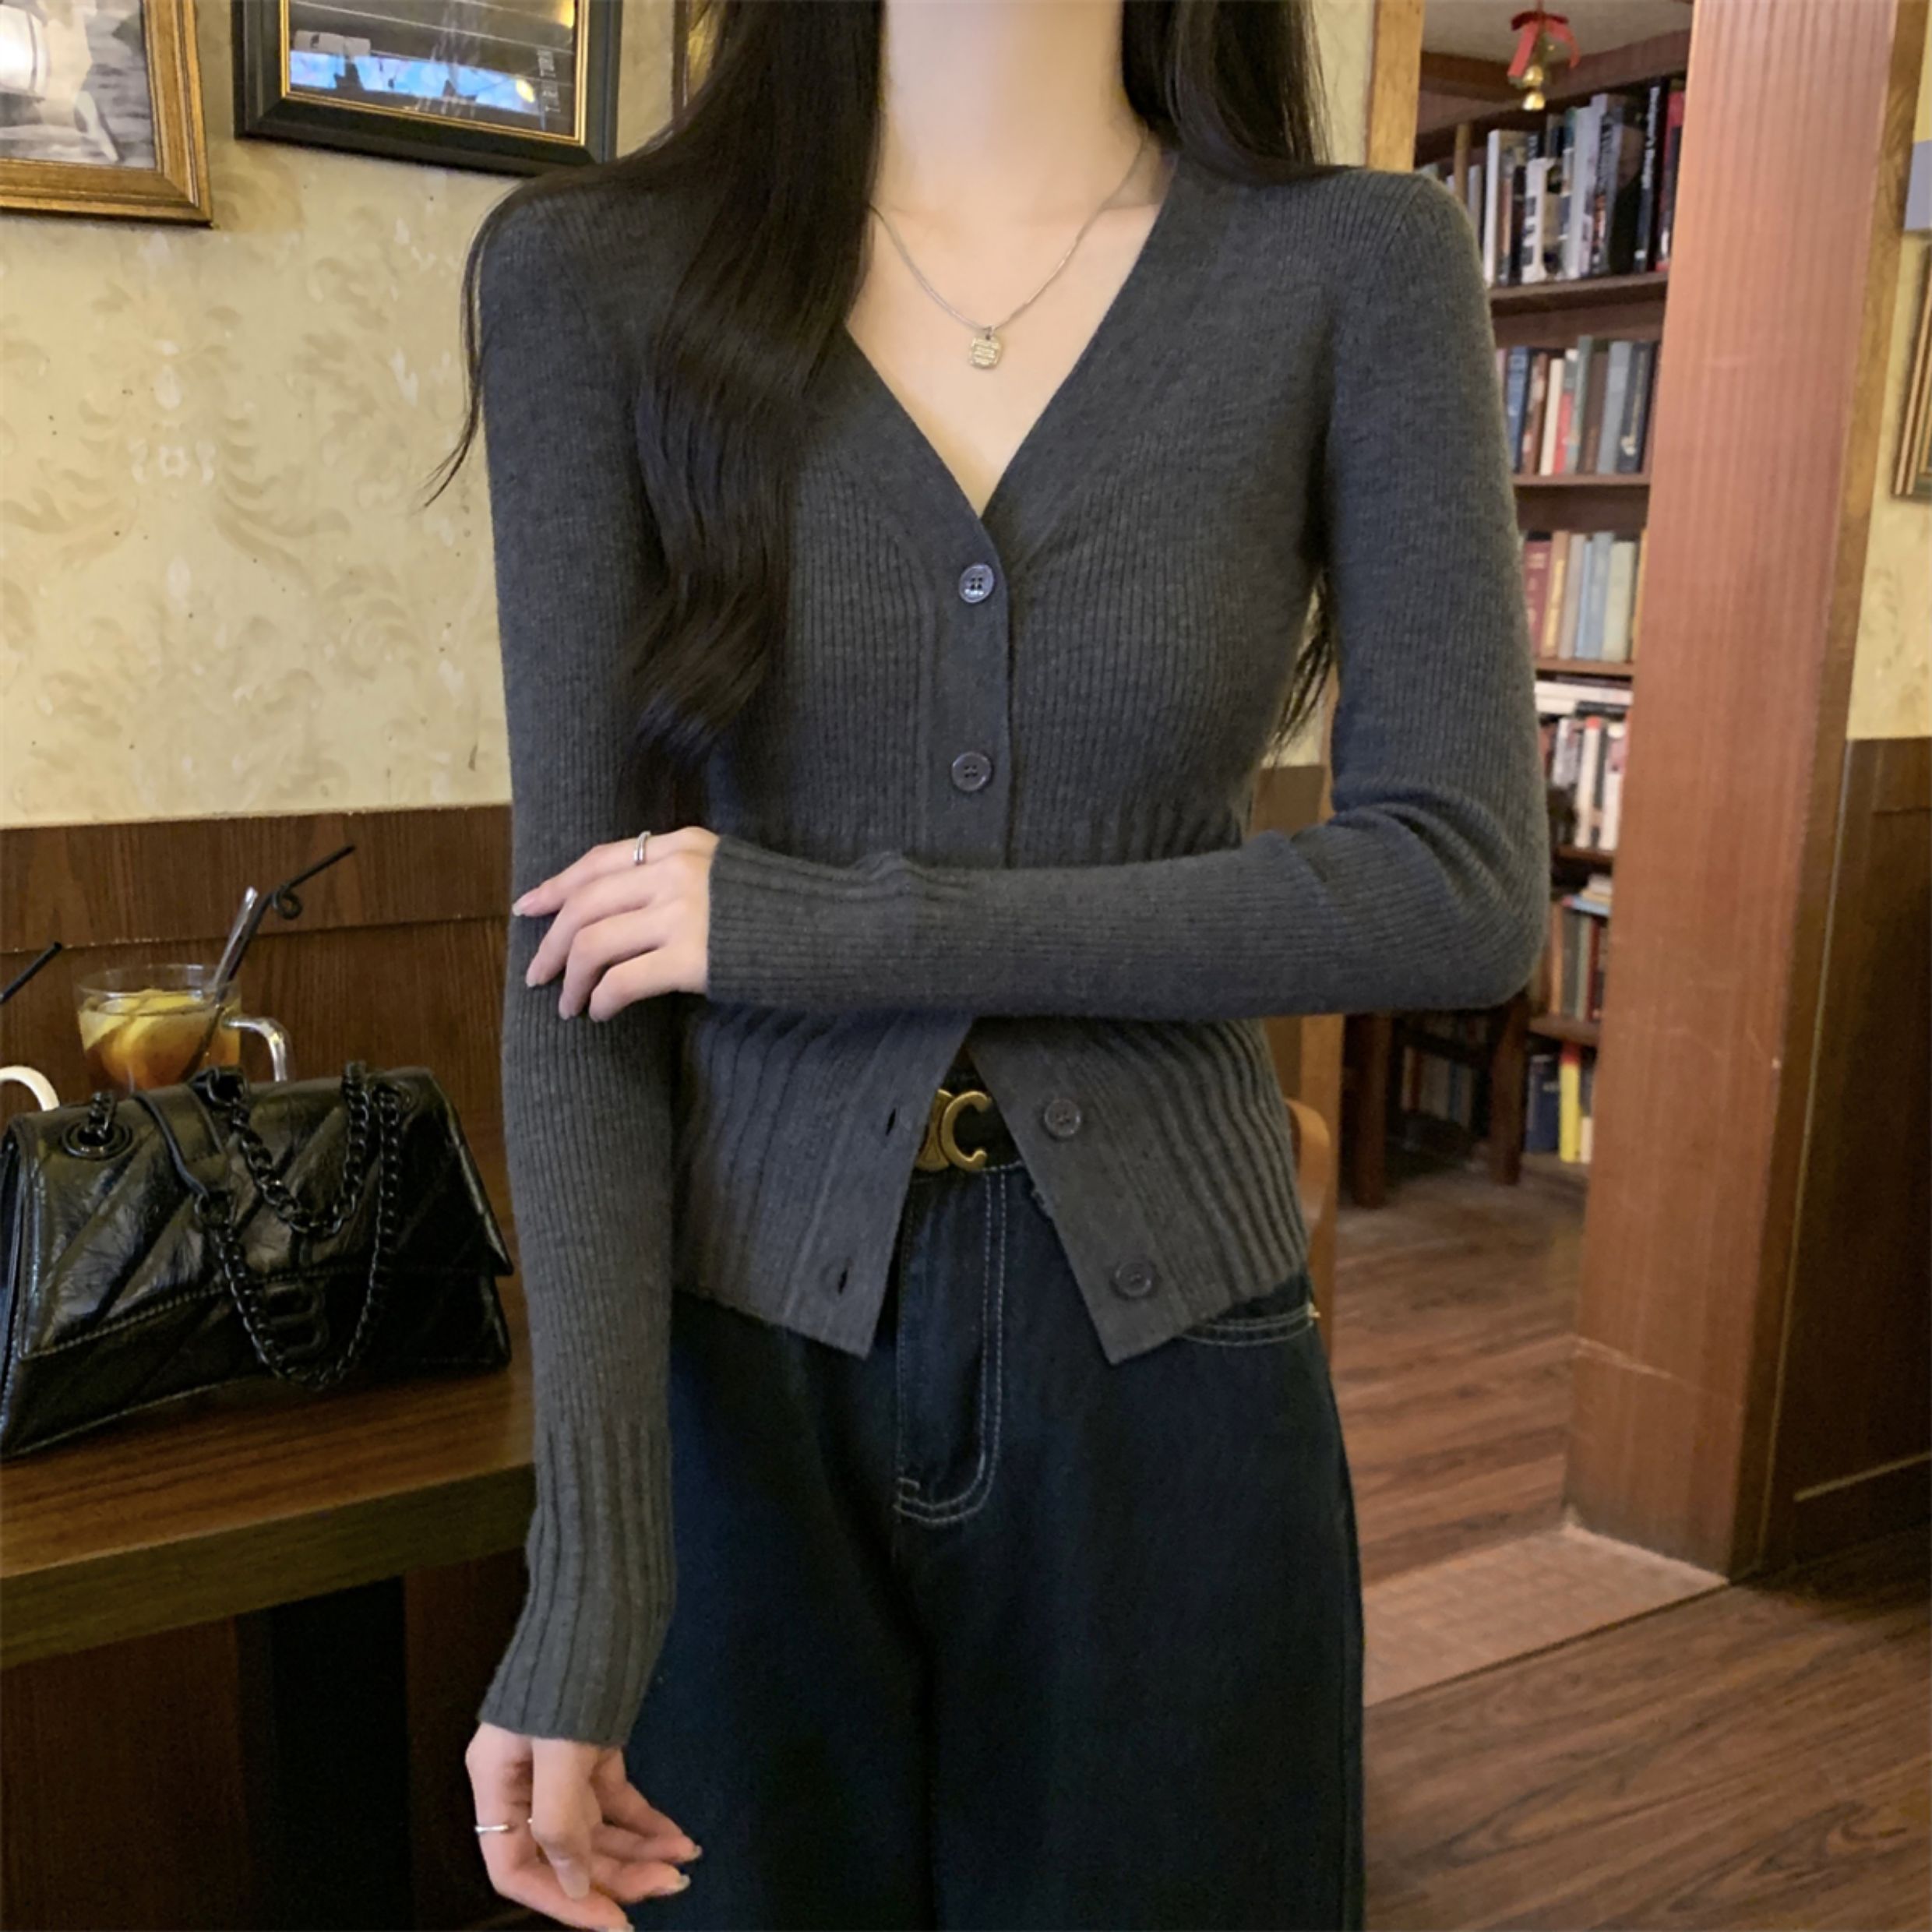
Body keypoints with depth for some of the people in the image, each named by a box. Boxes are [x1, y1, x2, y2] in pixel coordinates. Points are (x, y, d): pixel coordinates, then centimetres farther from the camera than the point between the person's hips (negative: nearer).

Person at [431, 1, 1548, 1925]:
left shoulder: (1356, 267, -4)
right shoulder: (594, 272, -4)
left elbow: (1464, 890, -11)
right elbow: (576, 934, -9)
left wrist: (830, 929, -16)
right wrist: (587, 1567, -13)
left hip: (1161, 1343, 1)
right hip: (741, 1347, 1)